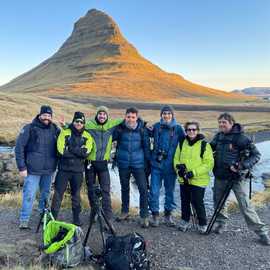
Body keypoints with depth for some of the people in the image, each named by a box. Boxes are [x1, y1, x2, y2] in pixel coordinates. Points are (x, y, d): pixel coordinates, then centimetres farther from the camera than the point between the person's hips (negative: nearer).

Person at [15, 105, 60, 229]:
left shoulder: (55, 129, 5)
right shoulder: (29, 128, -5)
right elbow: (19, 148, -5)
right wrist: (22, 167, -8)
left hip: (49, 169, 4)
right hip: (33, 169, -4)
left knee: (46, 193, 15)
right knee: (29, 195, -2)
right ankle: (24, 220, 10)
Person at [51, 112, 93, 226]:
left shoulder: (87, 136, 4)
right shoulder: (64, 133, -2)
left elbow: (86, 152, -12)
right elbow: (61, 150, -14)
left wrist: (70, 148, -14)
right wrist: (79, 152, -11)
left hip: (78, 170, 2)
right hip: (64, 169, -2)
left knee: (76, 194, 14)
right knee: (58, 193, 0)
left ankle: (76, 217, 26)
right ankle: (53, 216, 11)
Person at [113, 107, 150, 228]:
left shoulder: (142, 129, -4)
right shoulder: (120, 128, -4)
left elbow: (146, 146, 2)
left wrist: (148, 162, 2)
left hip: (138, 163, -1)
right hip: (123, 163, 2)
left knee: (143, 189, -6)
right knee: (124, 188, 16)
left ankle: (144, 216, 7)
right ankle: (124, 211, 34)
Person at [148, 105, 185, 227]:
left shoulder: (178, 128, -2)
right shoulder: (156, 126, 3)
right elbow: (150, 136, 17)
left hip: (170, 165, 0)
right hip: (156, 164, 1)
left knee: (170, 190, 12)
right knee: (154, 190, 0)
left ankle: (168, 214, 28)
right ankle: (155, 214, 14)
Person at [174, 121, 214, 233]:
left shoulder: (204, 145, -9)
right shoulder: (182, 143, 5)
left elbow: (209, 164, -12)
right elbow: (176, 158, 13)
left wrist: (194, 172, -18)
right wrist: (178, 167, -8)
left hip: (198, 180, -4)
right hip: (183, 179, 5)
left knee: (197, 202, 1)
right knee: (185, 201, 16)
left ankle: (203, 224, 23)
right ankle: (185, 221, 36)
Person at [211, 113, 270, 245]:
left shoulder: (241, 138, -15)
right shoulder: (219, 136, 3)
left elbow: (256, 155, -13)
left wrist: (243, 165, -24)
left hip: (237, 177, -6)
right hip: (220, 176, 6)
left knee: (245, 205, -6)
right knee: (218, 201, 16)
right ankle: (221, 223, 37)